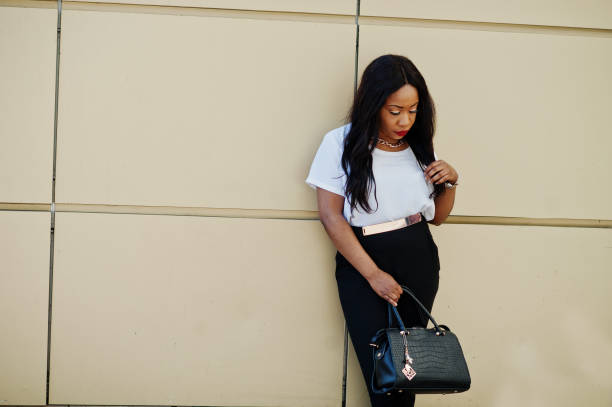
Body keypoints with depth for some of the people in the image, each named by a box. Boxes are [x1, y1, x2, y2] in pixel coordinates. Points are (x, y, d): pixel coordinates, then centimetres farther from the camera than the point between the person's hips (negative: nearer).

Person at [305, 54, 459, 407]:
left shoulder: (419, 146, 8)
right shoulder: (342, 143, -5)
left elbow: (437, 216, 19)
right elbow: (331, 216, -8)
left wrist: (450, 182, -2)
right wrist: (373, 274, -14)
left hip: (419, 262, 4)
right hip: (361, 264, -3)